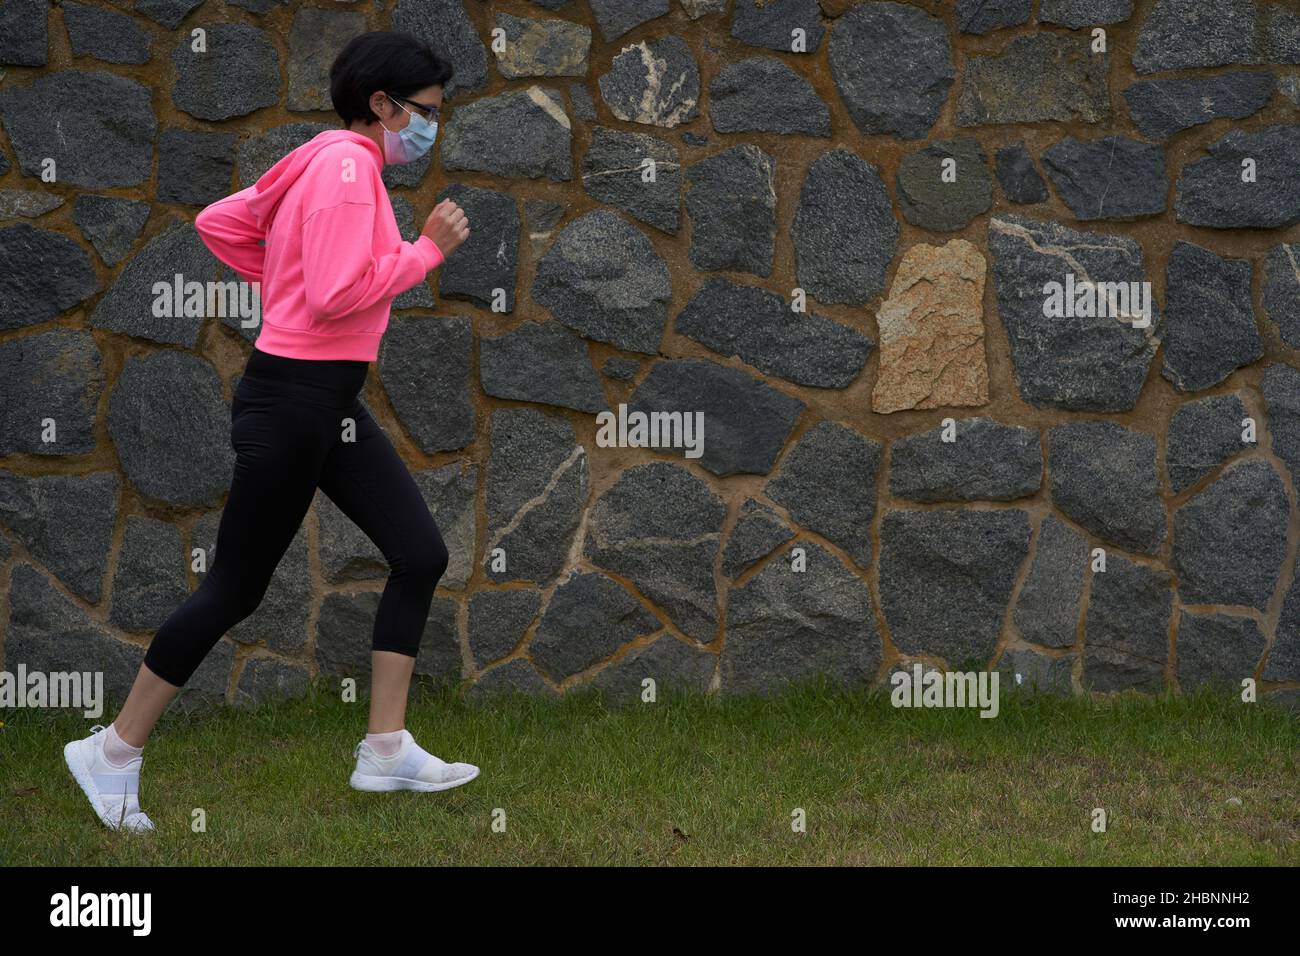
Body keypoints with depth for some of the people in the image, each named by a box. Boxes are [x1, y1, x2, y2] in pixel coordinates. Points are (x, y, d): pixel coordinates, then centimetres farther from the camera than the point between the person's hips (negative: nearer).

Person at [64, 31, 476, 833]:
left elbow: (220, 223, 18)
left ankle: (387, 750, 9)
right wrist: (426, 249, -16)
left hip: (334, 405, 10)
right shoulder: (347, 164, -17)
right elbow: (339, 297, -26)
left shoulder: (329, 162, 13)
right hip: (294, 401, -10)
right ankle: (114, 753, 10)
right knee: (235, 588, -1)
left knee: (421, 555, 6)